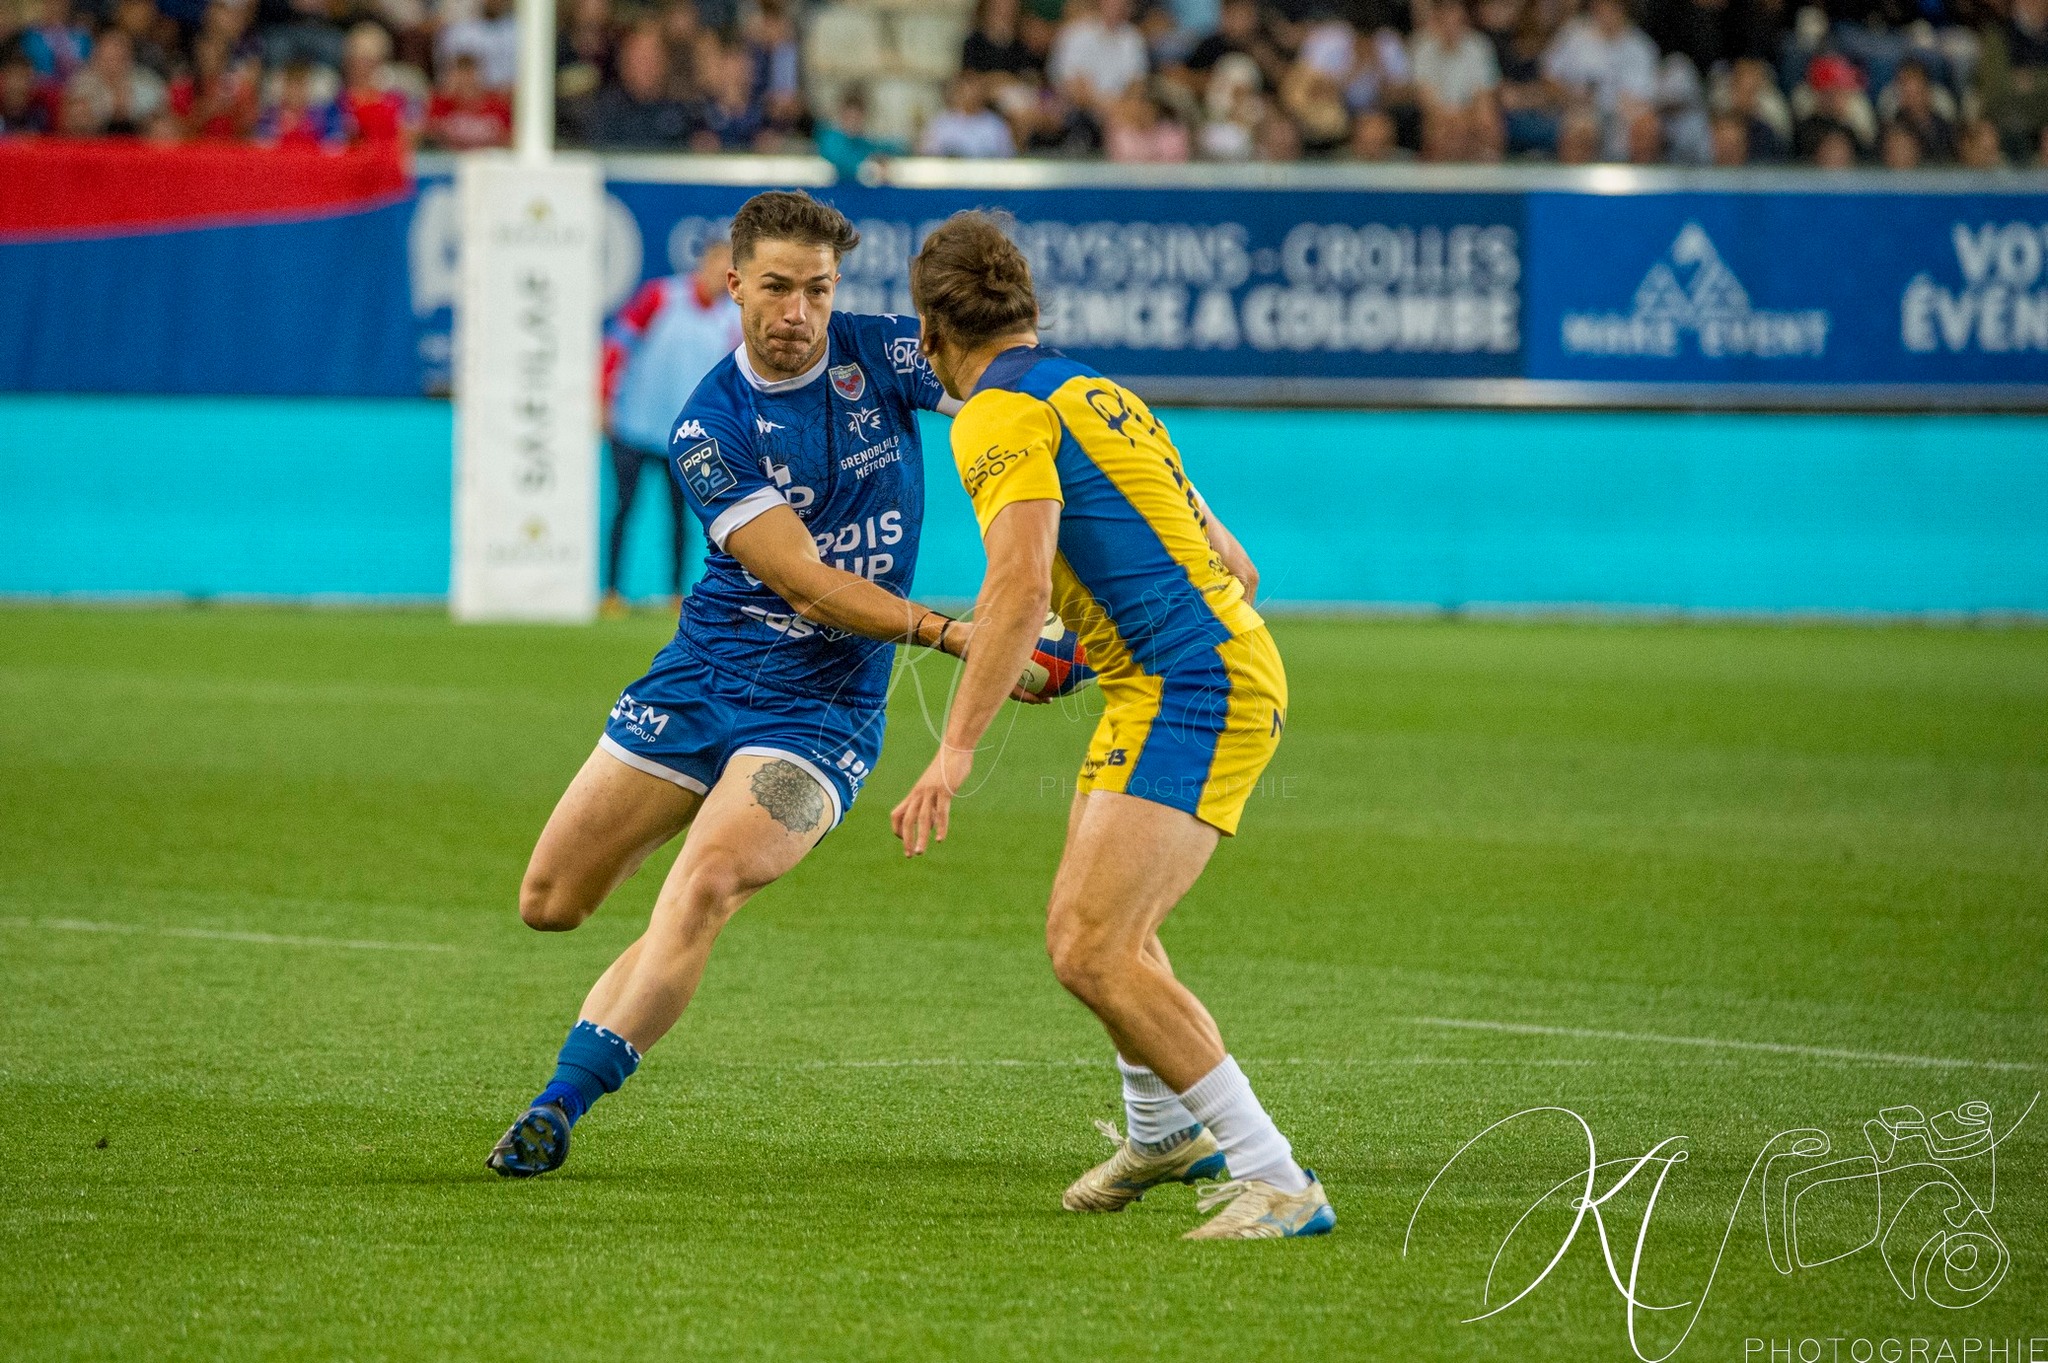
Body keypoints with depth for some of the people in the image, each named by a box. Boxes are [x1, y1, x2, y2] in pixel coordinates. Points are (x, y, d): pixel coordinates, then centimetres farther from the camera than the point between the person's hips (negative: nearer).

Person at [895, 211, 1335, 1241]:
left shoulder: (1002, 412, -9)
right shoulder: (1092, 393, 20)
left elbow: (1021, 586, -24)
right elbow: (1234, 568, 22)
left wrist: (957, 750, -27)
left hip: (1194, 691, -10)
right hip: (1222, 662, 10)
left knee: (1091, 951, -18)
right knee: (1093, 926, 27)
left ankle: (1275, 1181, -19)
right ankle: (1164, 1132, 49)